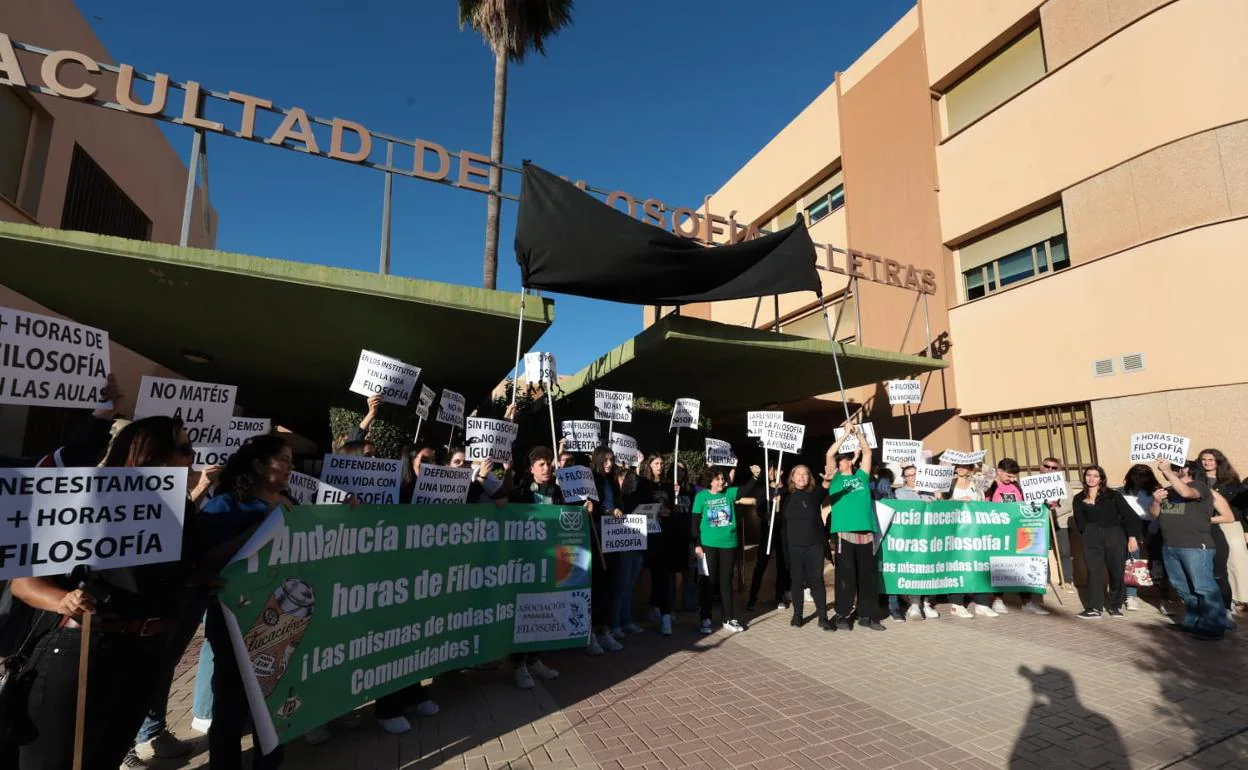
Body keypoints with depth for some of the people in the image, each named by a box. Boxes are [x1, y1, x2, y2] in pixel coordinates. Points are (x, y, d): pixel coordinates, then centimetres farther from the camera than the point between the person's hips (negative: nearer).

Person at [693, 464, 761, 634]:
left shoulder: (730, 493, 2)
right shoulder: (701, 496, -4)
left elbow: (747, 490, -12)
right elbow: (695, 522, -4)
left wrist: (755, 476, -31)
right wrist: (697, 544, -8)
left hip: (729, 544, 2)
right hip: (708, 545, -2)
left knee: (726, 581, 12)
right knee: (709, 582, 6)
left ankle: (729, 619, 20)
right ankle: (706, 619, 16)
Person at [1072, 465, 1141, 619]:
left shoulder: (1112, 495, 5)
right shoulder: (1079, 499, 10)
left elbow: (1129, 515, -1)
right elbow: (1080, 523, 11)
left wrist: (1132, 536, -9)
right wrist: (1087, 535, -2)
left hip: (1115, 536, -1)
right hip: (1092, 538, 1)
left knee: (1116, 572, 5)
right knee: (1094, 571, -3)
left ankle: (1115, 606, 21)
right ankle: (1094, 608, -2)